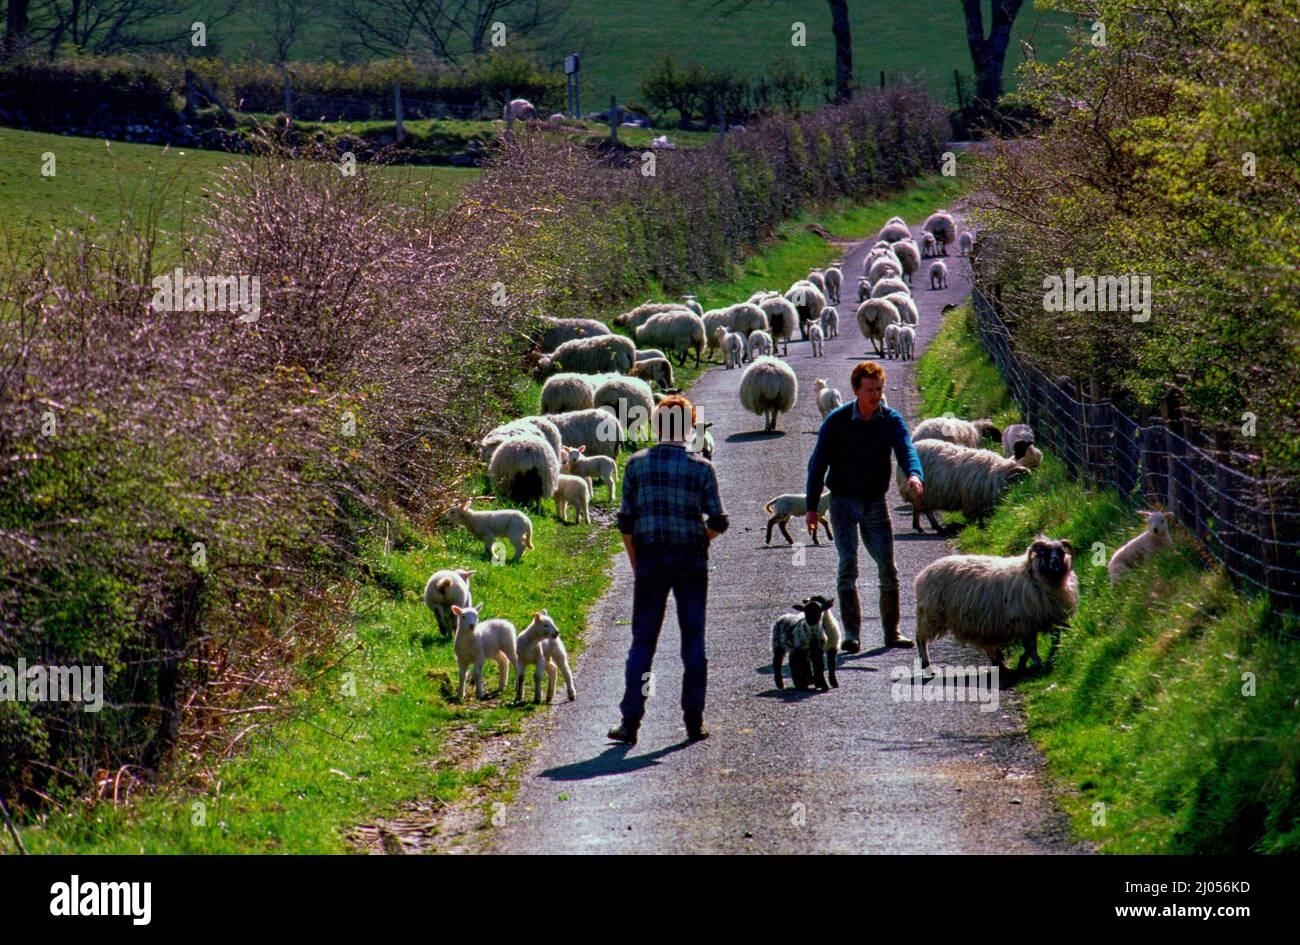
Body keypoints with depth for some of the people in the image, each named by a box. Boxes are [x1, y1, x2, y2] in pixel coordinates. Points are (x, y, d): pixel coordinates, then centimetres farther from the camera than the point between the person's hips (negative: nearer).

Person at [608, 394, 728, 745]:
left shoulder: (637, 464, -1)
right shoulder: (701, 467, -3)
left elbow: (626, 522, -1)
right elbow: (718, 522, -4)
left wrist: (636, 564, 9)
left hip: (650, 559, 0)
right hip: (691, 559, 0)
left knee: (642, 641, 4)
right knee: (693, 639, 8)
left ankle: (630, 722, -3)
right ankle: (694, 721, 7)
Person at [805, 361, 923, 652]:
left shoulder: (892, 420, -5)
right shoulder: (836, 421, -9)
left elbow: (906, 449, -22)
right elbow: (818, 463, -4)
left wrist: (914, 475, -45)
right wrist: (812, 507, -5)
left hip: (876, 502, 3)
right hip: (844, 500, -3)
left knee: (888, 568, 3)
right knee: (848, 564, -14)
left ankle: (891, 632, 15)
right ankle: (851, 634, -16)